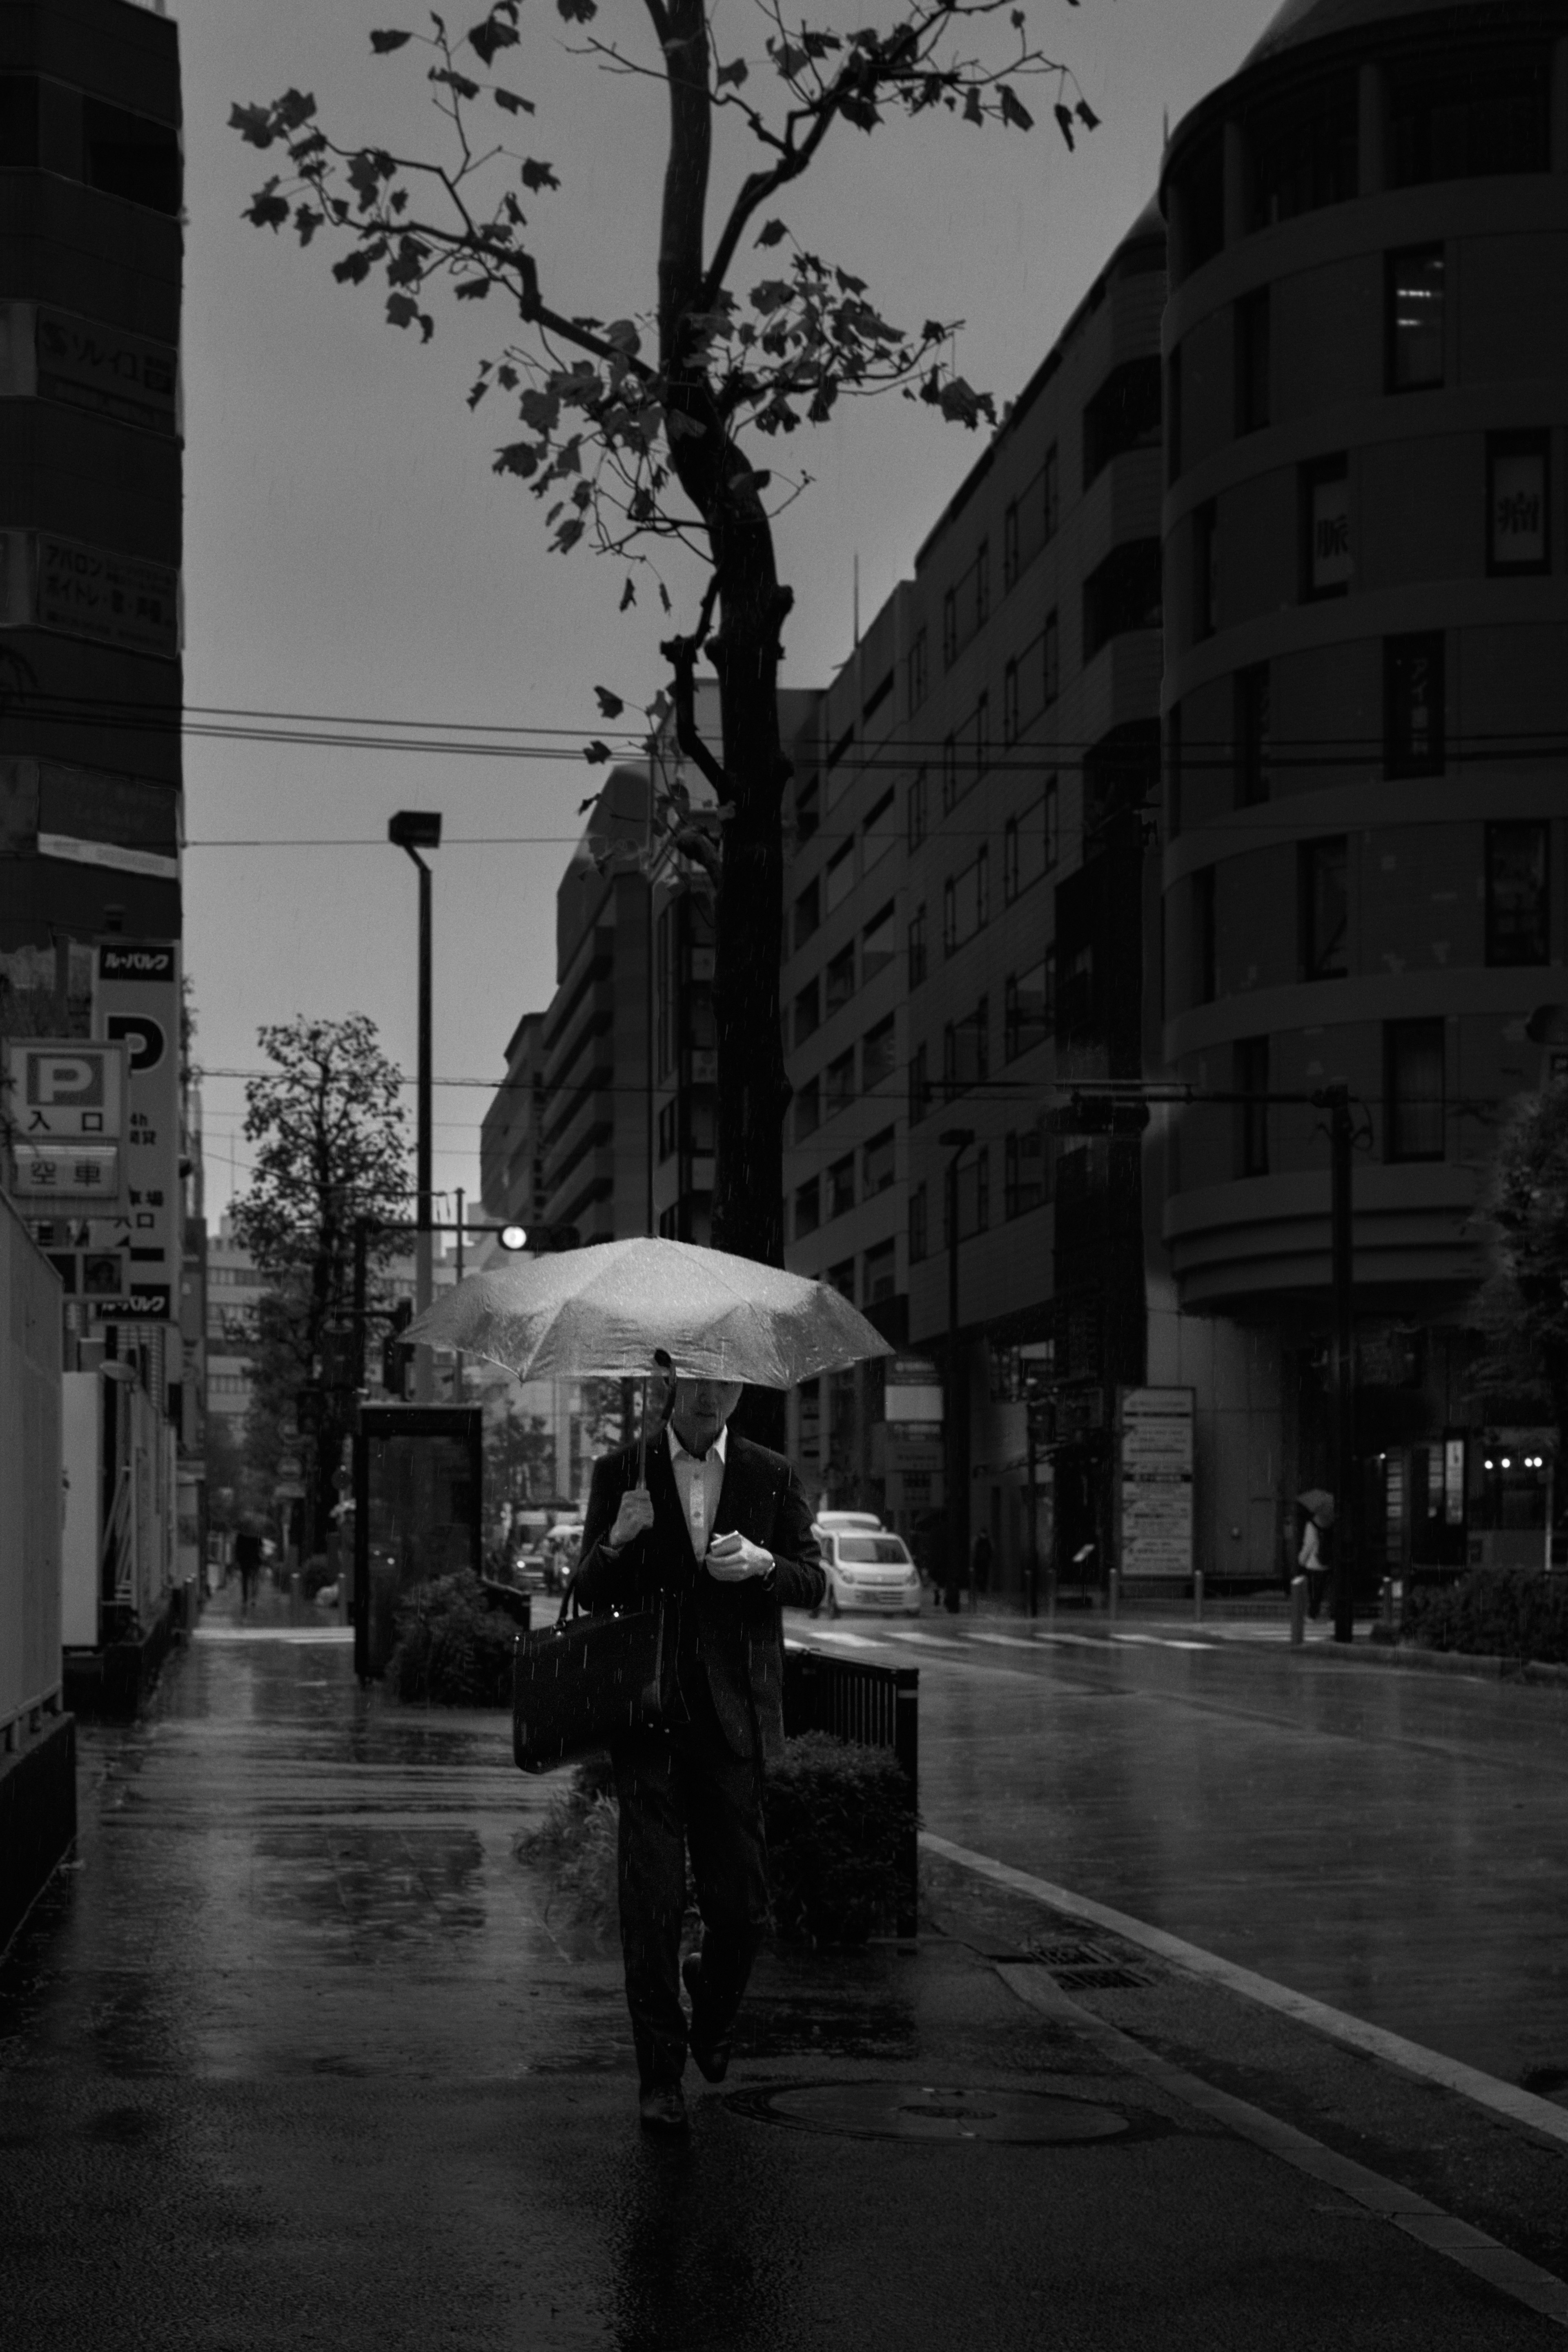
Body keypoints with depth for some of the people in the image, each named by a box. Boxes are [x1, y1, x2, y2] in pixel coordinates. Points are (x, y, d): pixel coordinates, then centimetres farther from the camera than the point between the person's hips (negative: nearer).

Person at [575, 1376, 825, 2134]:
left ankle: (712, 2006, 33)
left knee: (742, 1908, 2)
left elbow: (814, 1584, 5)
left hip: (733, 1718, 1)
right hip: (648, 1718, -1)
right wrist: (618, 1542, -17)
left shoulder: (772, 1476, 9)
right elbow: (590, 1593, 5)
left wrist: (764, 1563, -17)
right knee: (653, 1900, -6)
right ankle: (660, 2072, 5)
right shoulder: (620, 1472, 7)